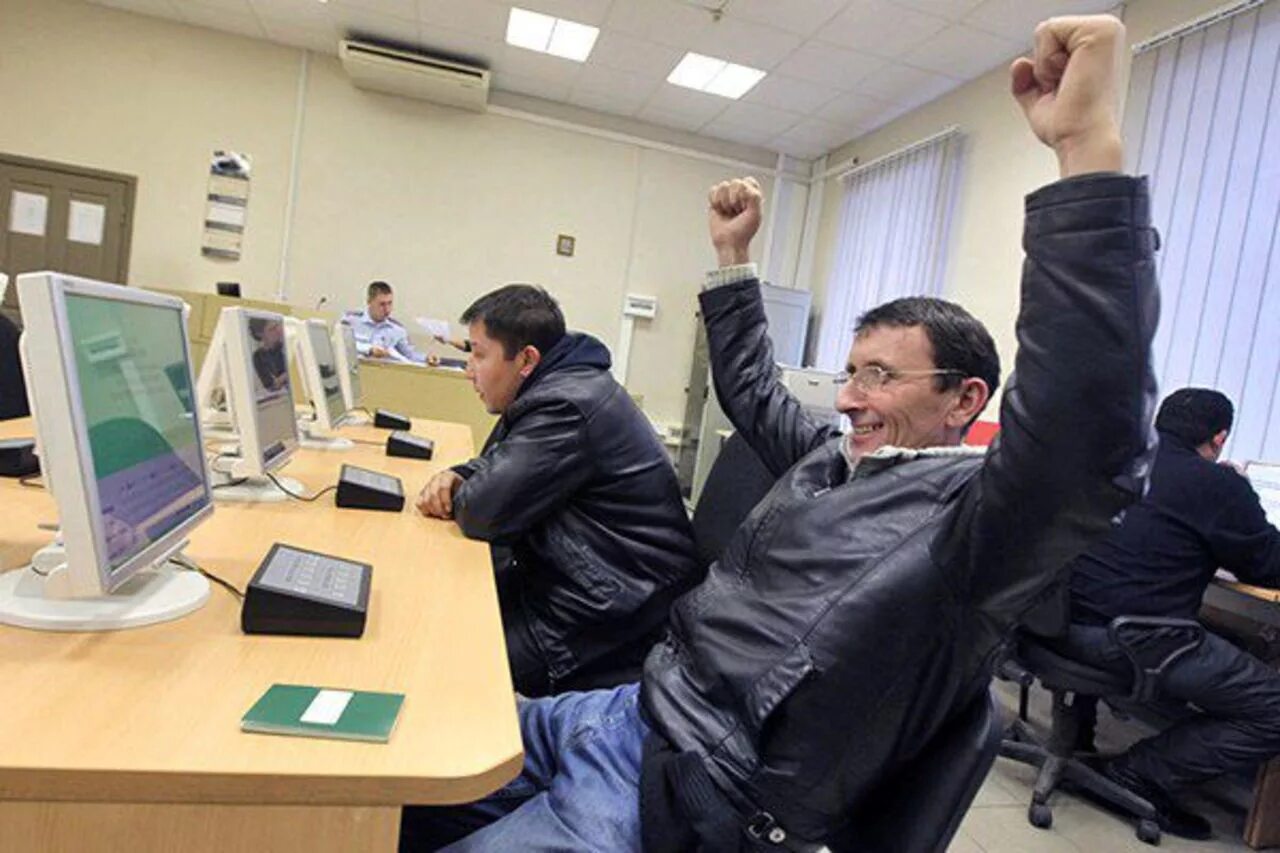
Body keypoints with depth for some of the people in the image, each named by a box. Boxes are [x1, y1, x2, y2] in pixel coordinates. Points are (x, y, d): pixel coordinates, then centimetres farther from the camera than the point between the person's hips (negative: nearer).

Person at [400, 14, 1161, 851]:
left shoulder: (971, 512, -13)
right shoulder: (832, 458, 12)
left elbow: (1091, 428, -32)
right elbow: (751, 389, 27)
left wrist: (1090, 146, -34)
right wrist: (734, 255, 24)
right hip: (627, 711, 8)